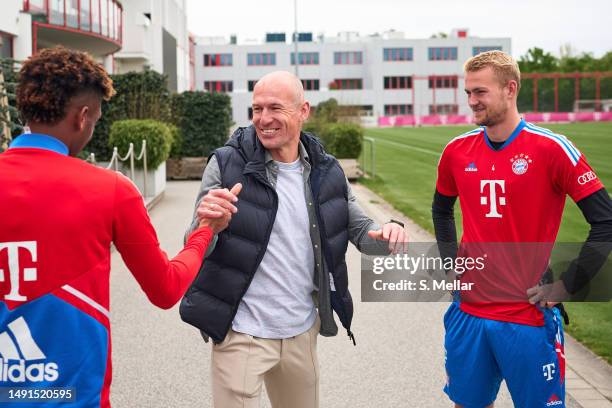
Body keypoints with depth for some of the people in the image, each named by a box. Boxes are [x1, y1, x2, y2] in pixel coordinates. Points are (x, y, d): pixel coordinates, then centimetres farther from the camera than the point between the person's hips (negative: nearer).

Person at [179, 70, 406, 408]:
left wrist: (386, 234, -15)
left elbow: (360, 229, 9)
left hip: (303, 330, 4)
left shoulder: (326, 171, 0)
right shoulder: (227, 165, -10)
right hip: (241, 333, -4)